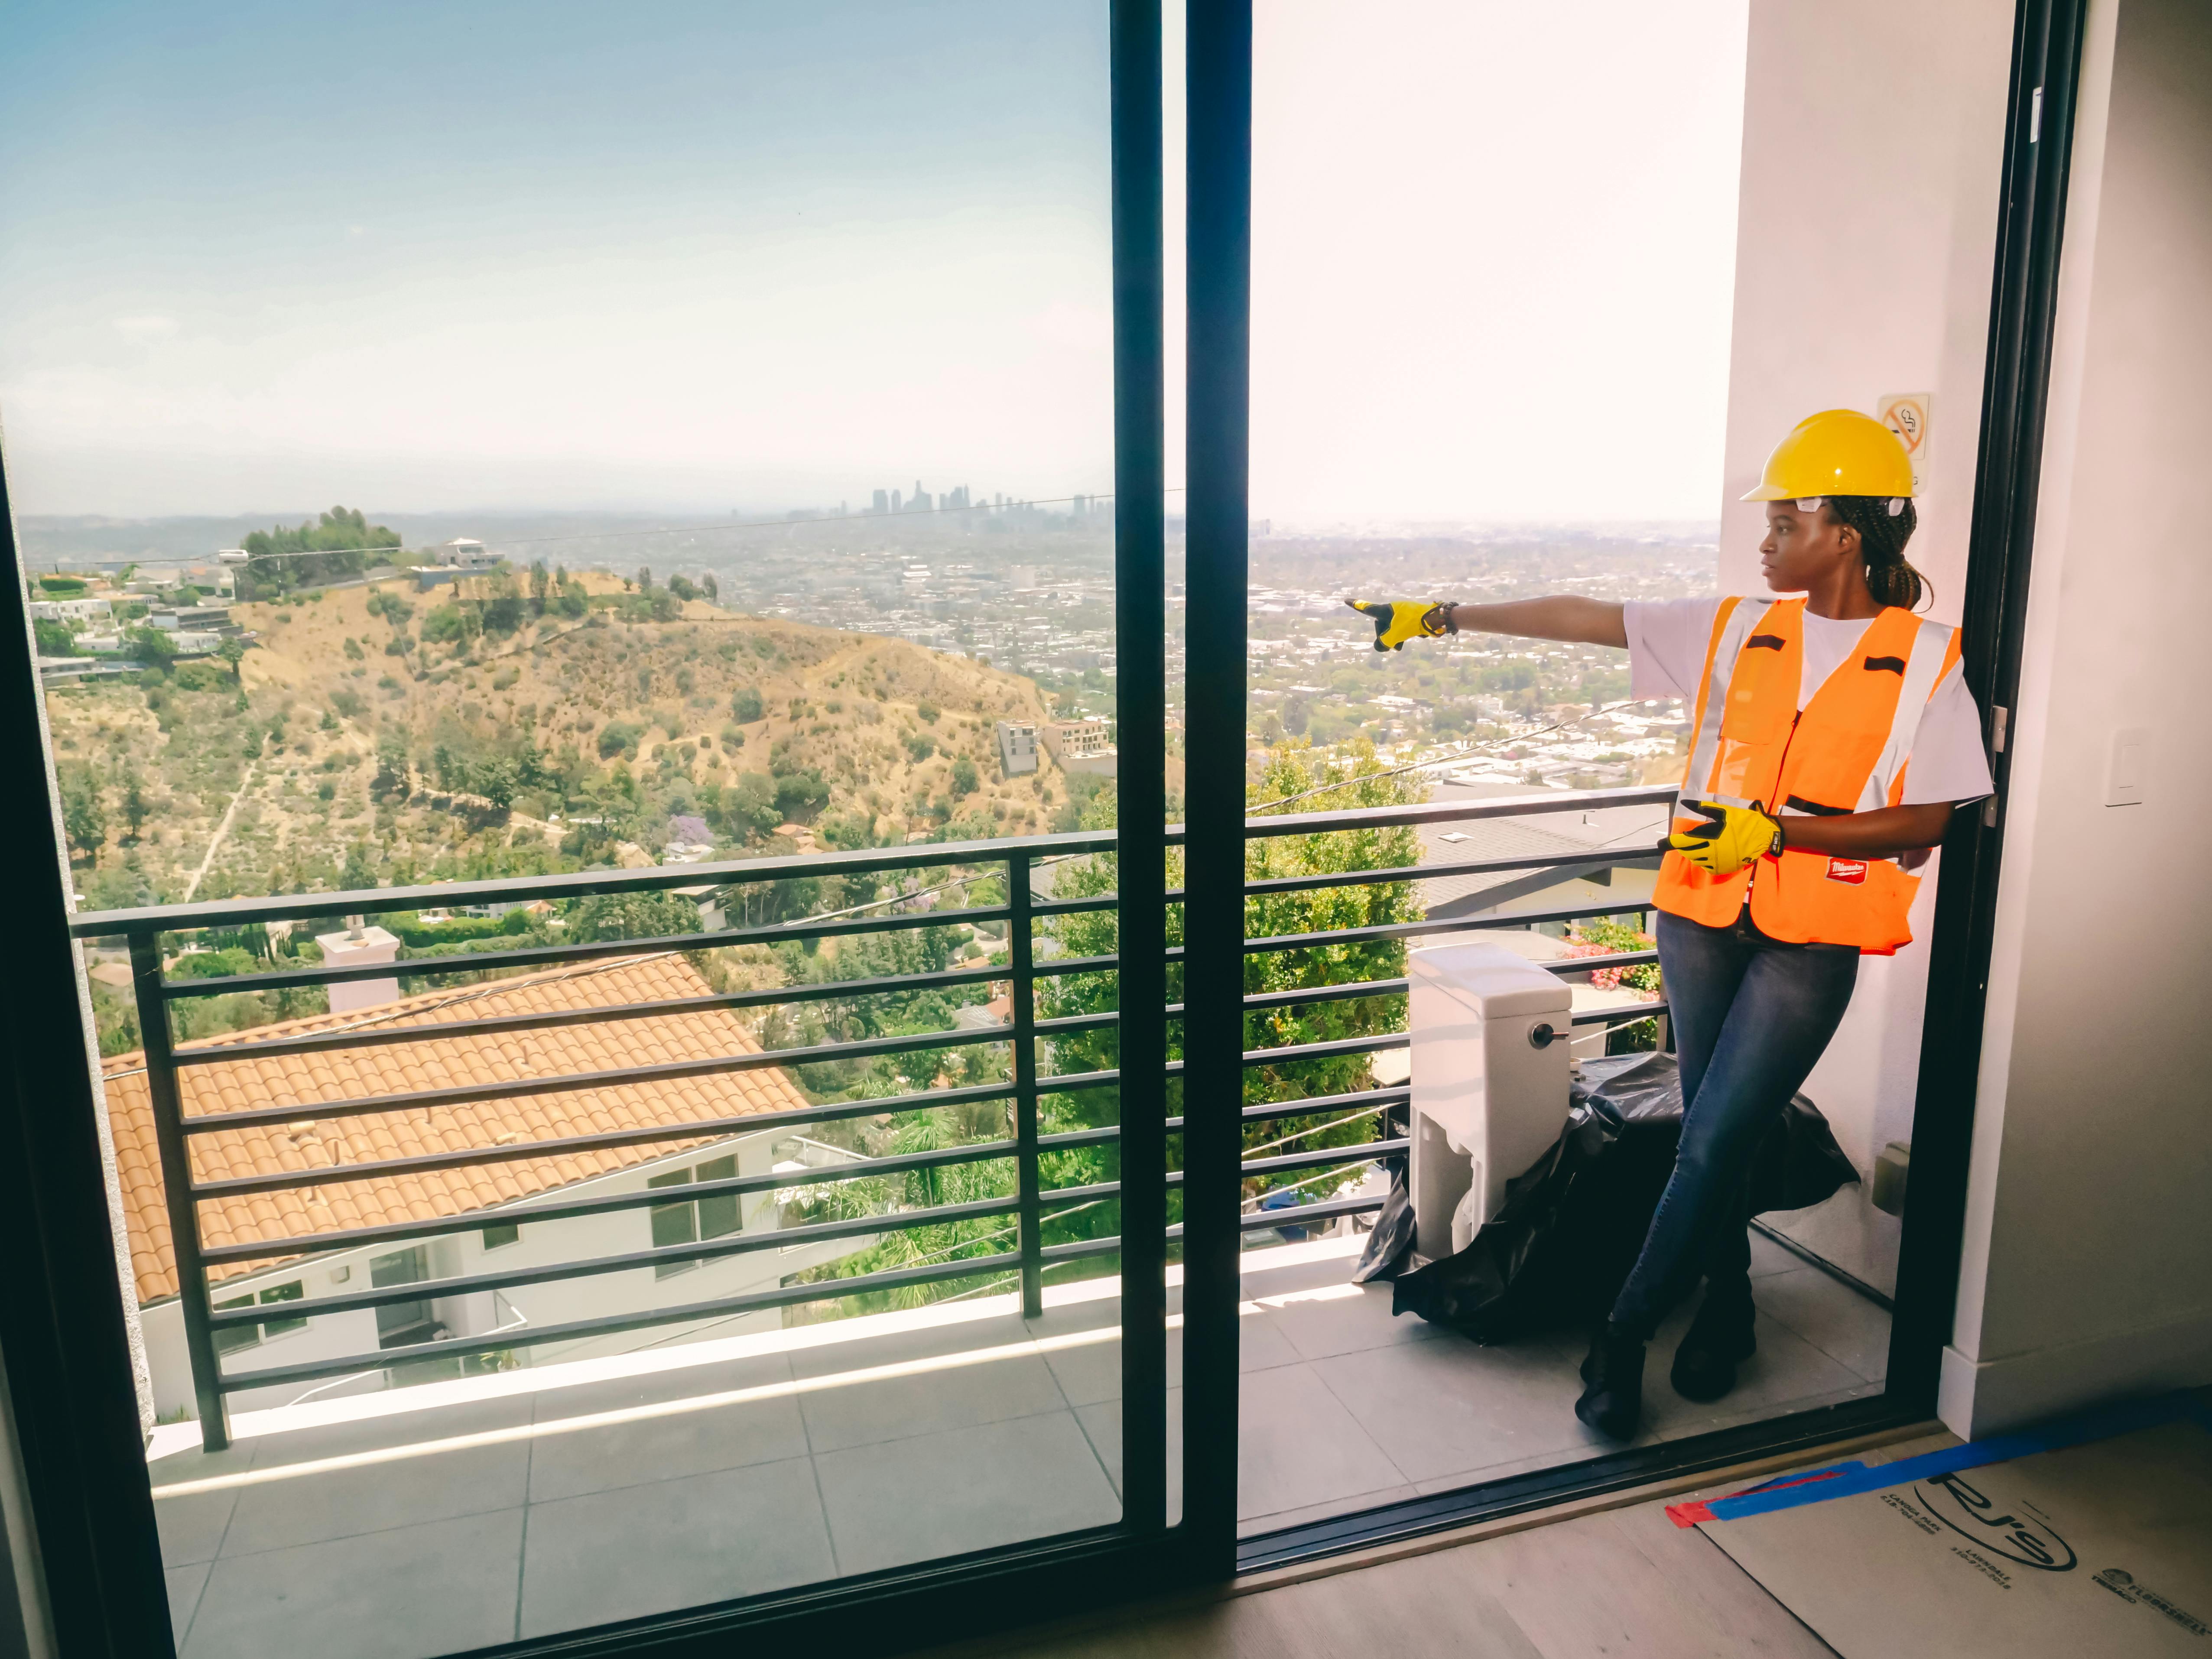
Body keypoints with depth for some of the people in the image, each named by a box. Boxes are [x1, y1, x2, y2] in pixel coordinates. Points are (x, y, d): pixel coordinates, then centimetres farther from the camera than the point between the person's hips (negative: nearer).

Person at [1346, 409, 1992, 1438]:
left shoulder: (1923, 660, -4)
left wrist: (1775, 831, -17)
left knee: (1712, 1143, -4)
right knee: (1717, 1133, 13)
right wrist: (1446, 617, 6)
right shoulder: (1734, 630, 6)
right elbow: (1587, 618, 6)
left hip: (1810, 944, -3)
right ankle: (1726, 1308, 34)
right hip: (1702, 920, 4)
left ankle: (1622, 1336, 12)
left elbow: (1927, 819, -7)